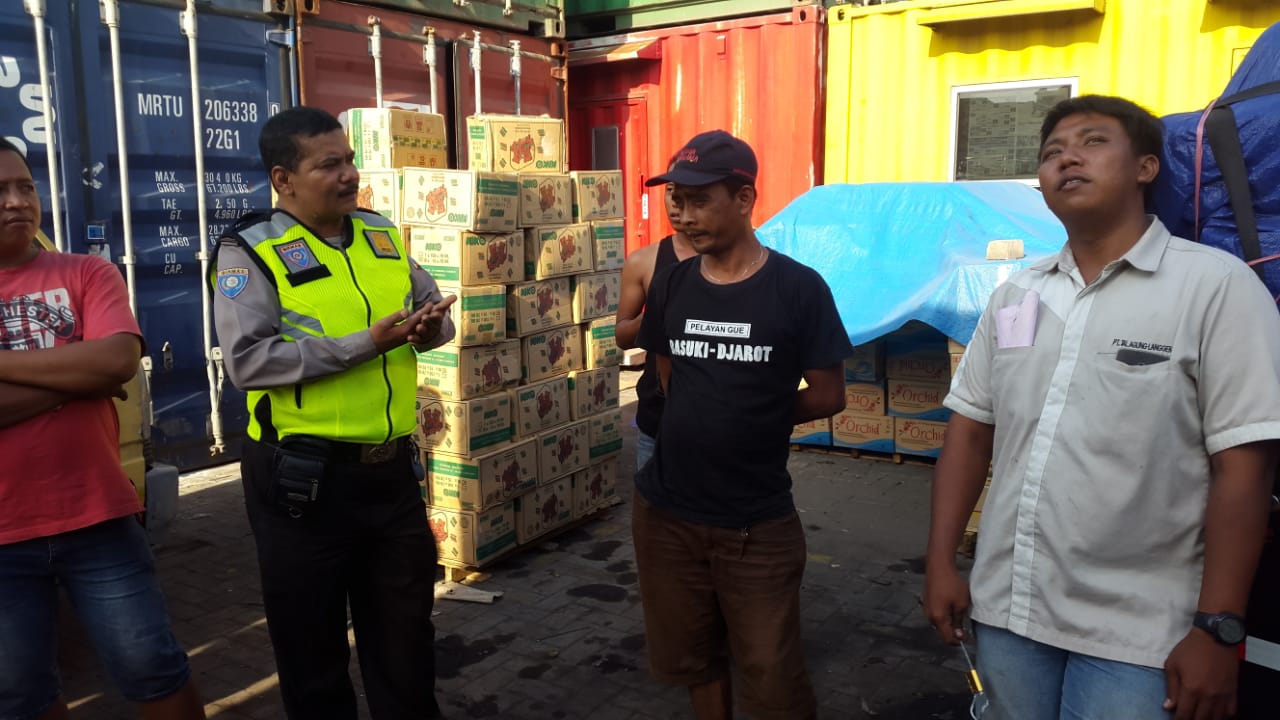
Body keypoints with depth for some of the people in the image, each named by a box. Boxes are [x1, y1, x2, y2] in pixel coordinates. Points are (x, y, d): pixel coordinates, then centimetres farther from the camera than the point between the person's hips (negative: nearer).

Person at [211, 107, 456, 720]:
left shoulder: (382, 235, 8)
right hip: (303, 476, -5)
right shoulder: (250, 251, -10)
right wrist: (365, 344, -24)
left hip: (391, 466, 5)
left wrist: (432, 326, -9)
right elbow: (248, 361, -21)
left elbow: (433, 311, 16)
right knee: (312, 639, 13)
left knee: (406, 625, 19)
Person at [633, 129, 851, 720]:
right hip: (665, 513, 4)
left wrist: (750, 418, 0)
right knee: (694, 661, 18)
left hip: (758, 522, -4)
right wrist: (711, 425, 4)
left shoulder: (798, 288, -10)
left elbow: (828, 397, -5)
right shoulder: (669, 285, 2)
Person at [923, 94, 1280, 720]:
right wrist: (941, 562, 4)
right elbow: (970, 431, 9)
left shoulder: (1216, 283, -8)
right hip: (1005, 607, 5)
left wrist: (1217, 627, -14)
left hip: (1135, 633, -4)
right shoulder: (1014, 295, 7)